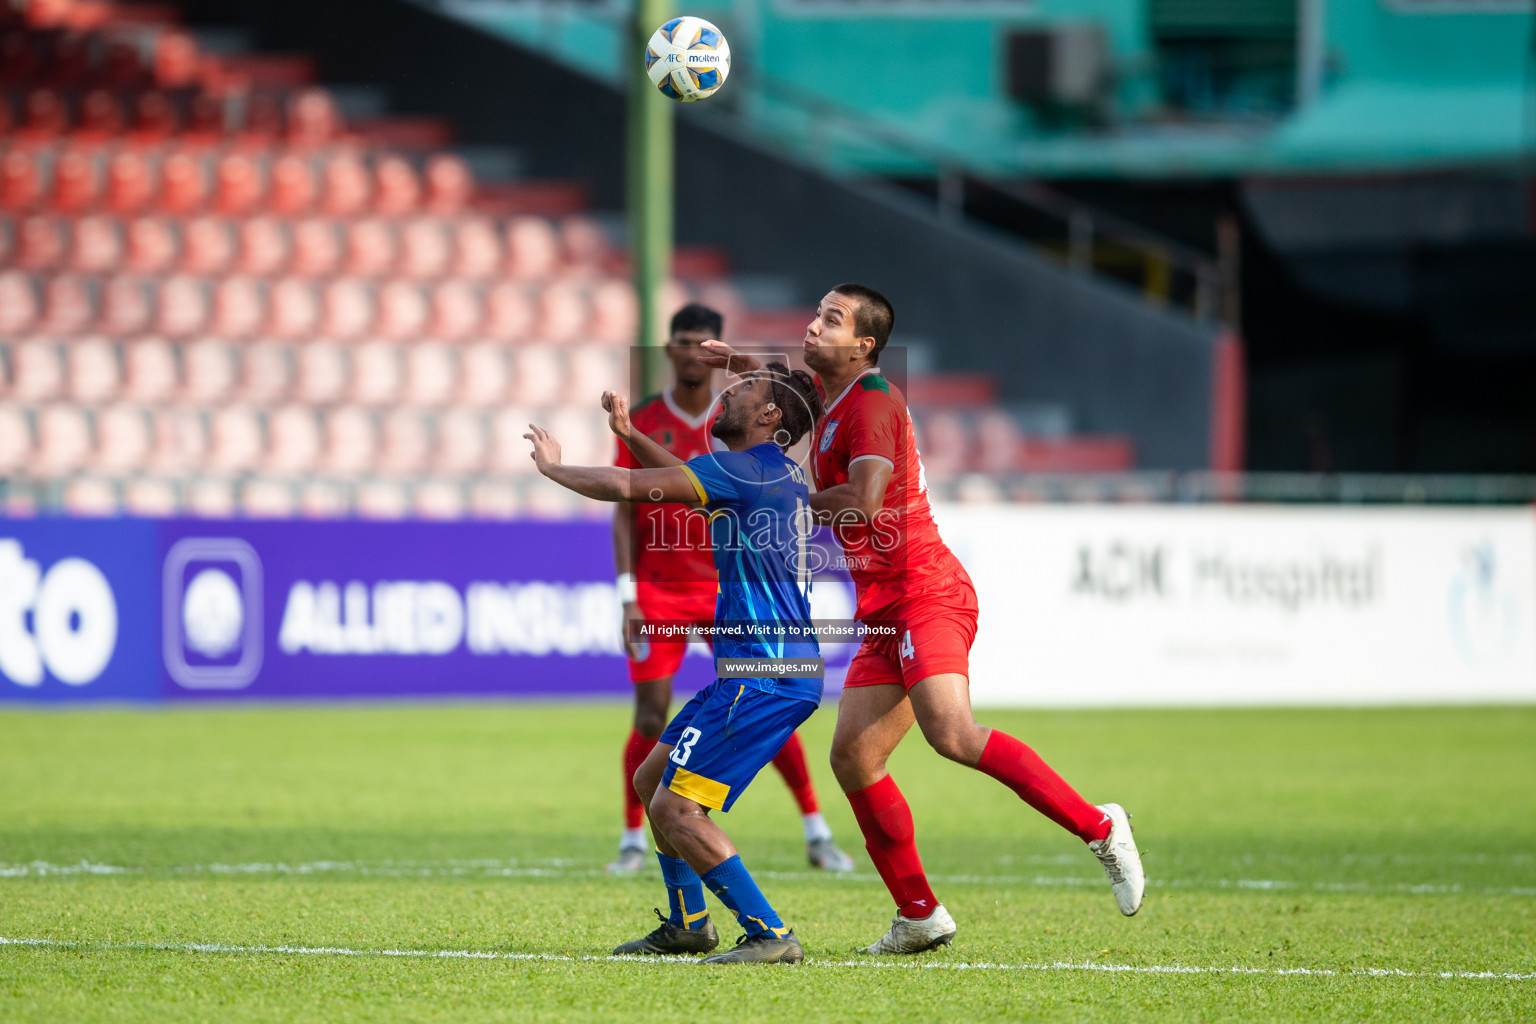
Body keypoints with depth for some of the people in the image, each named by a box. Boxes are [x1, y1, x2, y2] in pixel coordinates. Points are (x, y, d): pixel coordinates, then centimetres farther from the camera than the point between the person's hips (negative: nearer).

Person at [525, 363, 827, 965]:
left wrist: (555, 469, 3)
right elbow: (688, 479, 34)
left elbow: (625, 486, -14)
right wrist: (629, 433, 21)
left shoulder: (746, 469, -14)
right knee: (652, 780, 19)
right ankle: (688, 925, 27)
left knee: (674, 808, -14)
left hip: (767, 679, -10)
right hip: (757, 671, 10)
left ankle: (769, 934, -15)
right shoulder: (774, 475, 16)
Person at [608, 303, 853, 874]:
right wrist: (628, 595, -7)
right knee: (651, 716, -6)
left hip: (728, 588, 1)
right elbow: (624, 513, 0)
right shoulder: (642, 424, 0)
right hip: (659, 588, -1)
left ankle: (817, 834, 3)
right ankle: (633, 839, 8)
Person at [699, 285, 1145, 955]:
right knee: (852, 758, 2)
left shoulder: (872, 401, -9)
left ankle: (1099, 828, -22)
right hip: (886, 614, 10)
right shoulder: (832, 397, 19)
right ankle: (920, 917, 6)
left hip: (925, 595, -10)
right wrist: (738, 363, 32)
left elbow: (864, 503, -23)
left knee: (951, 733, -28)